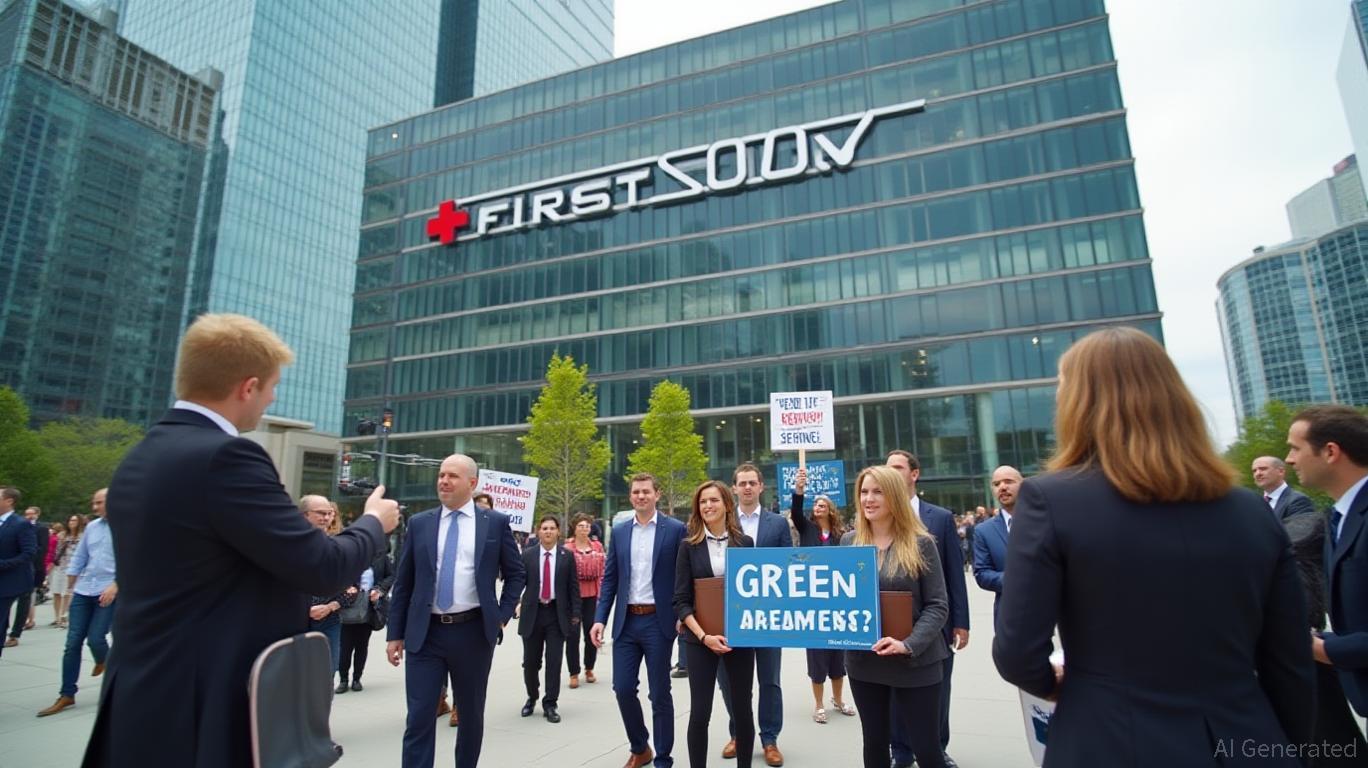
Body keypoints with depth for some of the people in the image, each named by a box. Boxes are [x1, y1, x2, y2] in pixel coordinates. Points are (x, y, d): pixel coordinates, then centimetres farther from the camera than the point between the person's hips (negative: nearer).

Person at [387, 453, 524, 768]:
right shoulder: (419, 523, 4)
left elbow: (516, 574, 7)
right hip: (425, 634, 1)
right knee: (418, 718, 0)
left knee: (471, 715, 14)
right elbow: (403, 583, 7)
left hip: (474, 632, 0)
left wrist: (503, 616, -2)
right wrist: (395, 634, 5)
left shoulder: (495, 522, -1)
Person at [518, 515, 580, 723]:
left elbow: (574, 587, 2)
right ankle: (531, 698, 35)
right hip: (532, 612, 1)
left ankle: (550, 704, 15)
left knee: (554, 661, 1)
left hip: (557, 613, -1)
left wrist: (575, 614, -1)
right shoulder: (527, 555, 2)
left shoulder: (567, 556, 1)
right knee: (530, 661, 10)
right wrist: (514, 603, -7)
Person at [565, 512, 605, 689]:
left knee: (592, 633, 10)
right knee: (572, 635, 4)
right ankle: (574, 673, 14)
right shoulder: (567, 548, -6)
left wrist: (601, 595, 2)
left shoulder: (597, 546, 4)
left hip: (592, 596, 3)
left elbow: (602, 571, 5)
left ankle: (589, 669, 27)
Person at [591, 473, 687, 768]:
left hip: (658, 621, -3)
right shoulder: (619, 531, 7)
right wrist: (600, 618, 0)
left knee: (660, 693, 6)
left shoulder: (675, 529, -4)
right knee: (623, 689, 8)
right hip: (626, 621, 4)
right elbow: (610, 578, 8)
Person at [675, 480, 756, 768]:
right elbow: (680, 600, -5)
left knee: (742, 709, 10)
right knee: (699, 712, 1)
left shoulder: (745, 543, 2)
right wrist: (704, 636, -15)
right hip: (699, 638, -1)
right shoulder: (689, 546, -2)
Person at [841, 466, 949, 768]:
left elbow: (937, 605, -9)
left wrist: (908, 644, -22)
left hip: (915, 662, -3)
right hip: (863, 661, 3)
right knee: (874, 742, 16)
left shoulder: (921, 543, -8)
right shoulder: (849, 541, 2)